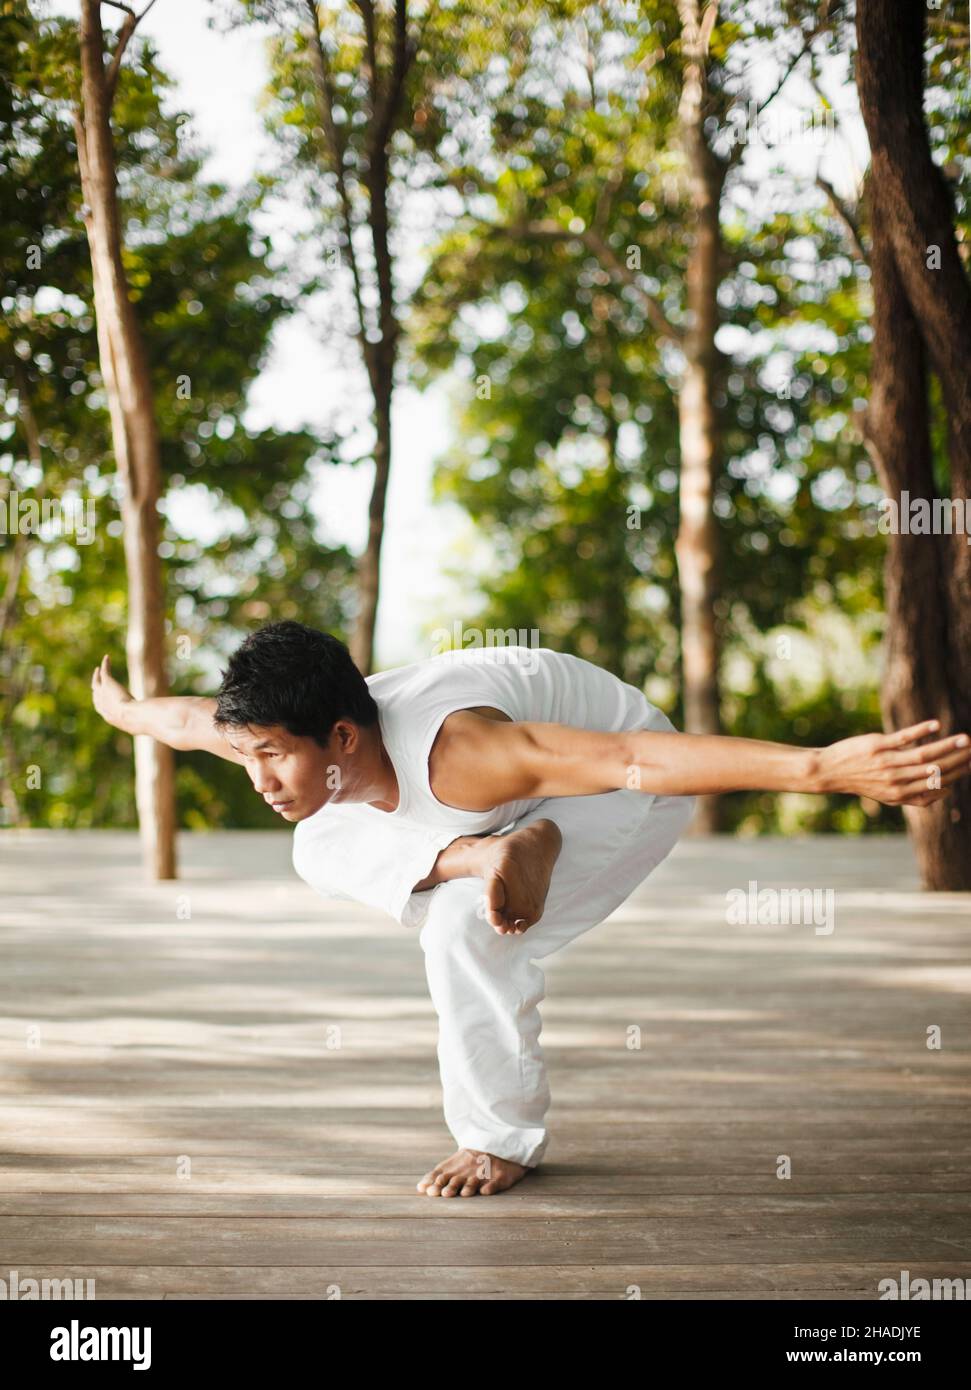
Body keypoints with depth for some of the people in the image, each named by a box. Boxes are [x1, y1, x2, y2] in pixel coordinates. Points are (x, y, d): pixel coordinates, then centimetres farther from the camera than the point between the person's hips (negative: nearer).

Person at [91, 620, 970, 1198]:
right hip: (517, 796, 8)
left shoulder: (452, 756, -43)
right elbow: (196, 718, 4)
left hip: (625, 783, -7)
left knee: (466, 932, -26)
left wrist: (825, 768, -62)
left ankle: (505, 1139, -5)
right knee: (325, 852, -1)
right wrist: (125, 711, 25)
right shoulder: (294, 738, -21)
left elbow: (638, 757, -53)